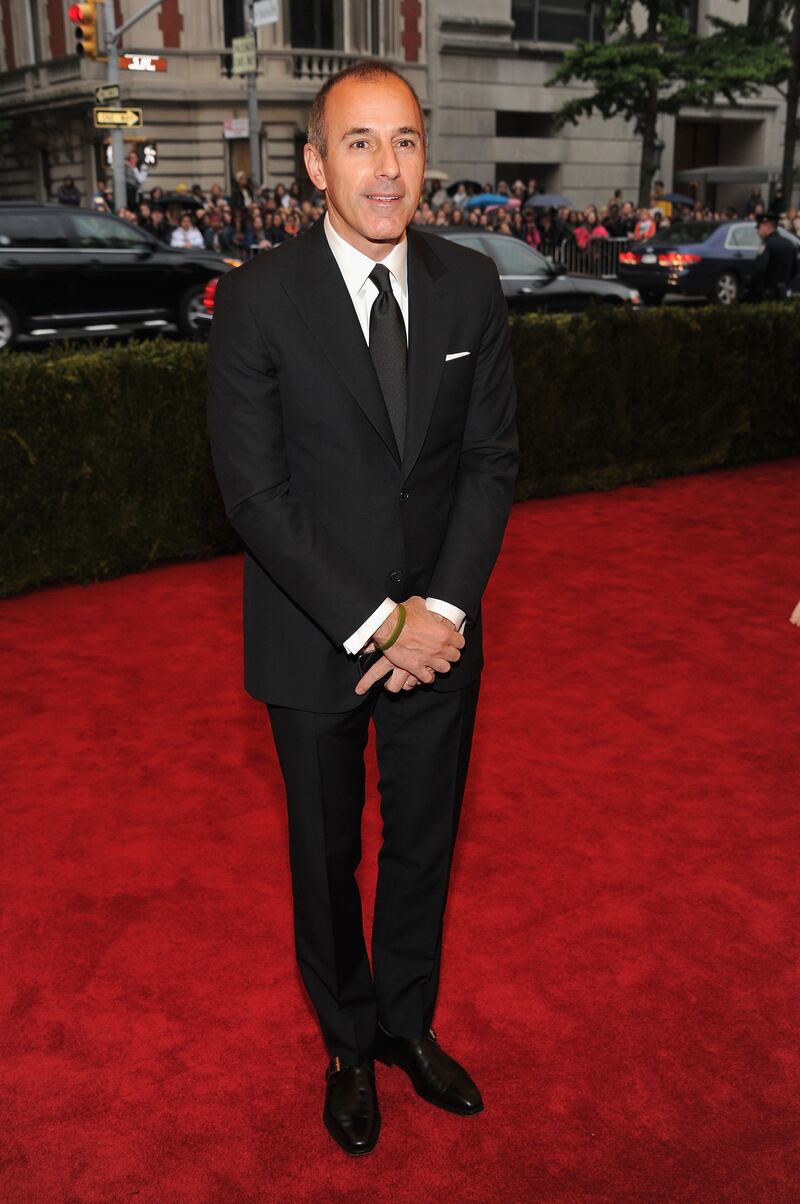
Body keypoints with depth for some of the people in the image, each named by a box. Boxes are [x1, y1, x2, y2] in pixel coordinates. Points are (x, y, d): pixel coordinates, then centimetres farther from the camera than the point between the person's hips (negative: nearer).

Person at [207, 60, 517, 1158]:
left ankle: (408, 1024, 44)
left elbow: (492, 459, -1)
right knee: (326, 856, 16)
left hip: (440, 633, 3)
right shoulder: (258, 299, -12)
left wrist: (441, 609, -13)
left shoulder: (471, 285, -2)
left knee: (424, 845, 18)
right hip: (315, 641, -2)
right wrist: (376, 622, -18)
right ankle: (350, 1043, 41)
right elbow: (255, 491, -14)